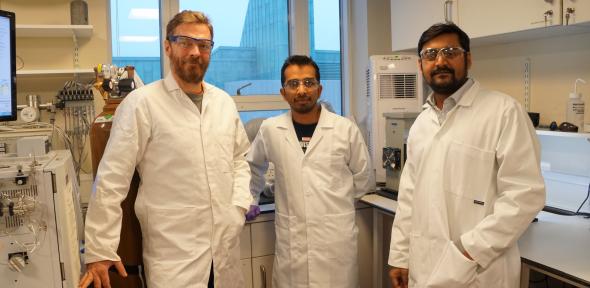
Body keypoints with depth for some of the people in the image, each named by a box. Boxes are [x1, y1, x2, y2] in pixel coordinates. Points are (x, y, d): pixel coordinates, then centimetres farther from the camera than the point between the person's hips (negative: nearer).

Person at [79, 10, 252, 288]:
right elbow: (111, 179, -10)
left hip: (226, 247, 5)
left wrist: (240, 204, 4)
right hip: (172, 254, -5)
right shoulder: (141, 103, -10)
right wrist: (100, 250, -11)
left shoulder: (224, 101, 7)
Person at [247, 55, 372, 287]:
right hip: (290, 240, 1)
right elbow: (254, 167, 19)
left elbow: (362, 175, 10)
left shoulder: (345, 128, -3)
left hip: (336, 238, -1)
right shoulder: (270, 129, 0)